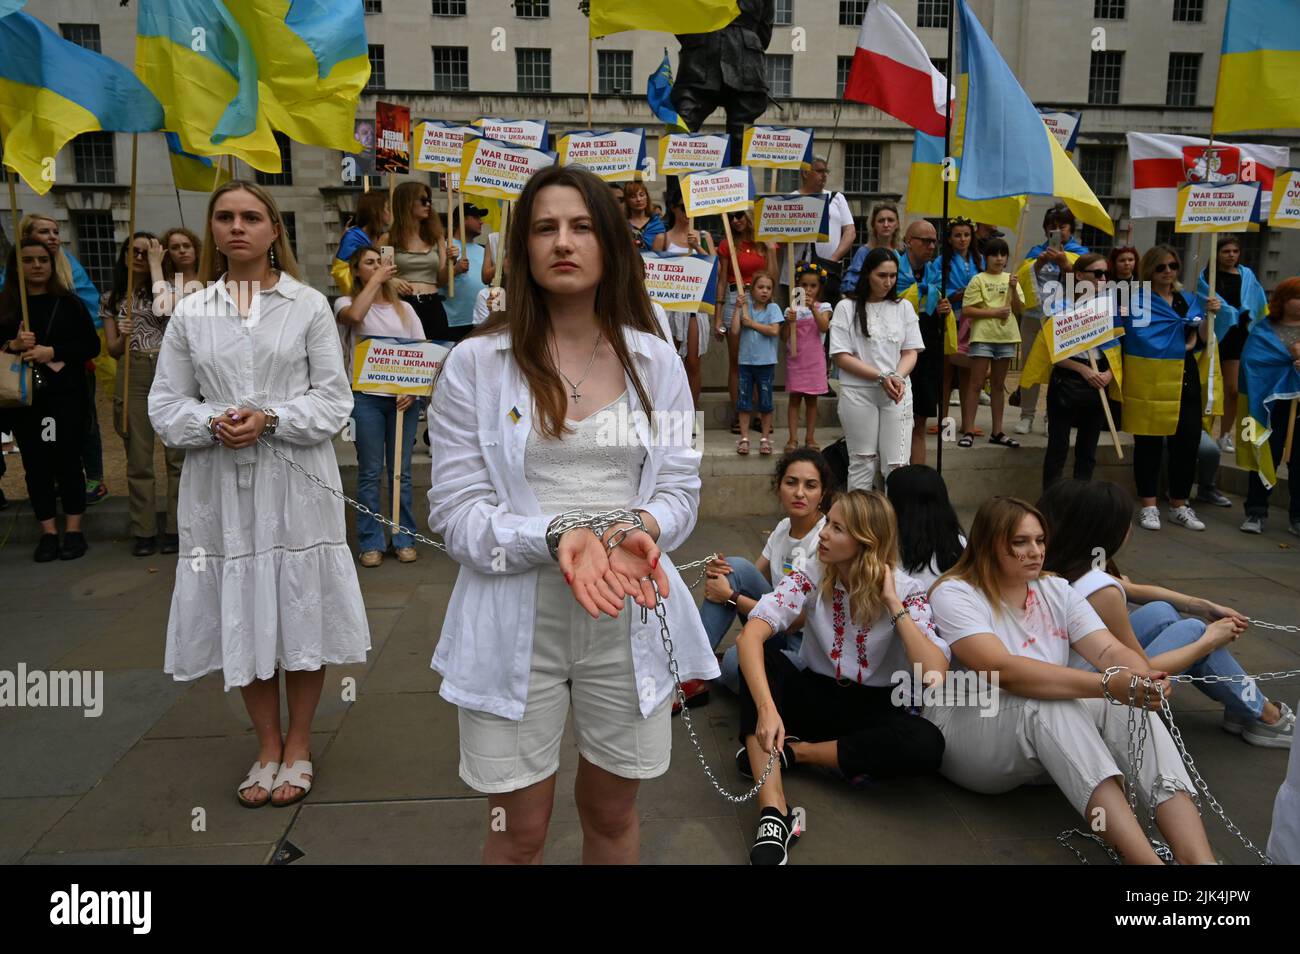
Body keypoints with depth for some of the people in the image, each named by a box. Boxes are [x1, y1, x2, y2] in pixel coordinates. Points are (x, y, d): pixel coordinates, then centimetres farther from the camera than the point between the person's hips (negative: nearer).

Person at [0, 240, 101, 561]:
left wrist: (53, 351, -13)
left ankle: (74, 529, 10)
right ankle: (48, 532, 13)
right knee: (35, 464, 5)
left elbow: (92, 345, -2)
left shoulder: (68, 302, 3)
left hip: (64, 396, -2)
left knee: (67, 460, 0)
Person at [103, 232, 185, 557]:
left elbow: (164, 308, -16)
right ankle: (144, 531, 10)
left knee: (177, 453, 0)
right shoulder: (112, 299, 14)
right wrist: (121, 337, -10)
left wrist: (156, 263, -7)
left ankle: (176, 528, 8)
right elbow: (112, 349, 13)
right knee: (138, 458, 3)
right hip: (133, 376, 2)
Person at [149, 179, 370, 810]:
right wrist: (212, 423, -12)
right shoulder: (190, 313, 8)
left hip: (297, 481, -2)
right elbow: (166, 406, 8)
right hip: (222, 486, 2)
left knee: (302, 614, 5)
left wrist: (272, 419, -15)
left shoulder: (309, 305, 2)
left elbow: (334, 398, -1)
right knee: (242, 618, 9)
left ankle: (298, 746, 25)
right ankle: (267, 746, 29)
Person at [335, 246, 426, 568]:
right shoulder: (346, 302, 6)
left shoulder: (403, 308, 15)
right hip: (366, 396, -2)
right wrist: (375, 280, -10)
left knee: (401, 471, 6)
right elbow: (354, 315, -21)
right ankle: (370, 542, 9)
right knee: (370, 472, 1)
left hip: (403, 396, 3)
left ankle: (404, 538, 15)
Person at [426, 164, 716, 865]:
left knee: (612, 815, 21)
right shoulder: (476, 363, -5)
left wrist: (637, 530, -18)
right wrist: (559, 537, -24)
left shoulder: (655, 361, 4)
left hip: (629, 616, 3)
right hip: (516, 621, -2)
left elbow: (680, 489, 5)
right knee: (519, 833, 12)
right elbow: (456, 512, -8)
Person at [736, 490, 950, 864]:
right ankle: (773, 812, -38)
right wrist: (767, 707, -41)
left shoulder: (906, 590, -12)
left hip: (874, 709, -1)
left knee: (927, 744, -33)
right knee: (763, 657, -29)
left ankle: (791, 752, -16)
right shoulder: (811, 576, -11)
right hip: (815, 697, 1)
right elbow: (751, 635, -26)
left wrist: (893, 604, -25)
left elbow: (935, 674, -26)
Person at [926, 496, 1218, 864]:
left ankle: (1198, 857, -37)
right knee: (1048, 703, -36)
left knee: (1128, 704, -24)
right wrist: (1107, 684, -37)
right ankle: (1144, 857, -44)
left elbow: (1110, 650, -6)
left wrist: (1142, 678, -31)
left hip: (1054, 739, 6)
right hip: (967, 730, -5)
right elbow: (1005, 671, -29)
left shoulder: (1056, 590, 7)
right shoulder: (954, 595, -13)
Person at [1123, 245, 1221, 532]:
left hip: (1185, 379, 5)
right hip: (1149, 381, -5)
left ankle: (1179, 505, 18)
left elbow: (1202, 340, 6)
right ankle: (1149, 506, 12)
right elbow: (1140, 339, -12)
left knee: (1188, 443, 5)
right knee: (1149, 443, 2)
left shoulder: (1189, 300, 14)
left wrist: (1210, 315, -9)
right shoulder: (1136, 299, -3)